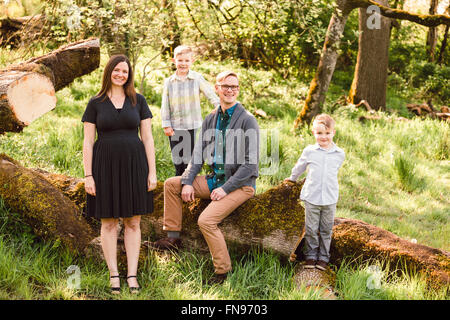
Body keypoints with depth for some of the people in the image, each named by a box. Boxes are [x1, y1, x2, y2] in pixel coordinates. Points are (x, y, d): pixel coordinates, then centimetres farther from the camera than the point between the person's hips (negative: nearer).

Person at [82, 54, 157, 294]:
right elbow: (88, 142, 1)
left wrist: (152, 171, -2)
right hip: (105, 166, -1)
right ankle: (113, 274, 14)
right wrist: (88, 175, -6)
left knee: (133, 222, 5)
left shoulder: (138, 101, 5)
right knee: (108, 222, 4)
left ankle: (132, 275, 11)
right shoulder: (96, 103, 2)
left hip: (133, 165, 1)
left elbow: (147, 138, 4)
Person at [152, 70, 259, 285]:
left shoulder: (247, 121, -12)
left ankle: (222, 270, -11)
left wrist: (226, 188, -19)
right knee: (171, 184, 3)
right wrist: (188, 182, -4)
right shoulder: (211, 120, 10)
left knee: (206, 220, -26)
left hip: (241, 185, -8)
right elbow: (198, 155, 11)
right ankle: (173, 237, 7)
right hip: (215, 179, 8)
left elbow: (251, 164, -16)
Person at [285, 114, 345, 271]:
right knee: (311, 229, 4)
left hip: (330, 198, 1)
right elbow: (300, 166, 17)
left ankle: (323, 258, 21)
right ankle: (310, 256, 19)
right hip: (311, 197, -1)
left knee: (326, 230, 8)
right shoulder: (309, 151, -1)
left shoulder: (340, 154, 2)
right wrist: (292, 178, 30)